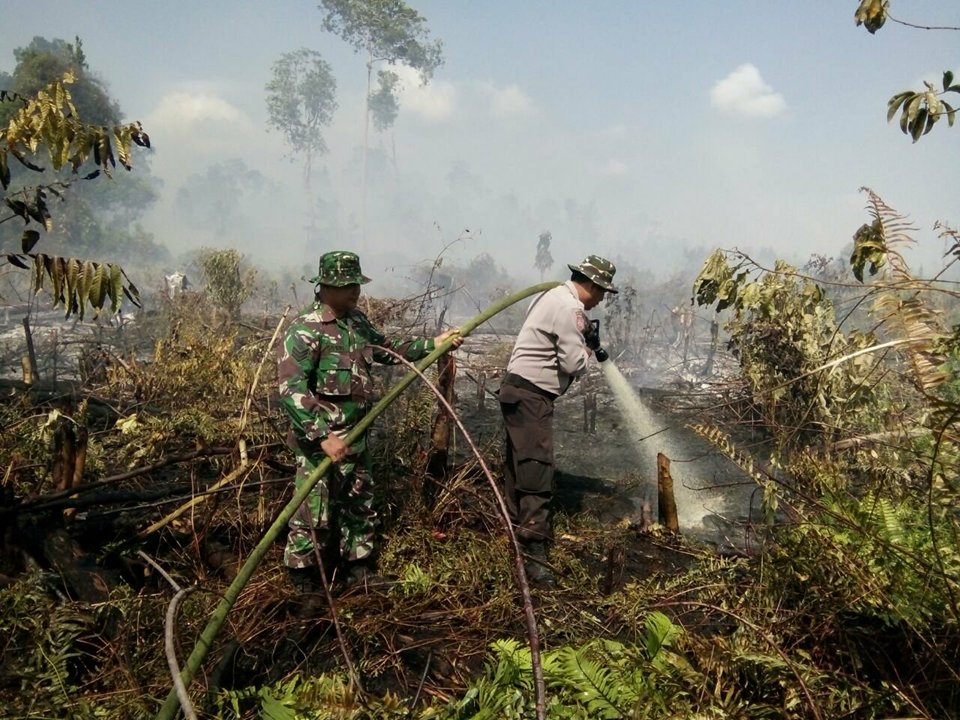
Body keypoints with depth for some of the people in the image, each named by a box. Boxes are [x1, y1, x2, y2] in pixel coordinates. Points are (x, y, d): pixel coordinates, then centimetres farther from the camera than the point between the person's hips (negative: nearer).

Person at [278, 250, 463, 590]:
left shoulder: (357, 321, 8)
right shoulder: (305, 329, -17)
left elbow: (385, 348, 25)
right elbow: (292, 390, -23)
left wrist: (432, 344, 18)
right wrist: (323, 436, -28)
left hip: (356, 438, 8)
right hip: (321, 441, -8)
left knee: (360, 507, 18)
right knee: (313, 513, 1)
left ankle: (359, 571, 34)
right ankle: (303, 584, 17)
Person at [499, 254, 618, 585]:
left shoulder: (553, 295, 14)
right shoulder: (570, 308, -17)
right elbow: (574, 363, -18)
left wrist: (580, 336, 10)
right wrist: (587, 353, 2)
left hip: (518, 390, 11)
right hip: (530, 395, -11)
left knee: (519, 465, 19)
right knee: (537, 471, -13)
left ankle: (515, 530, 31)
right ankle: (535, 553, -15)